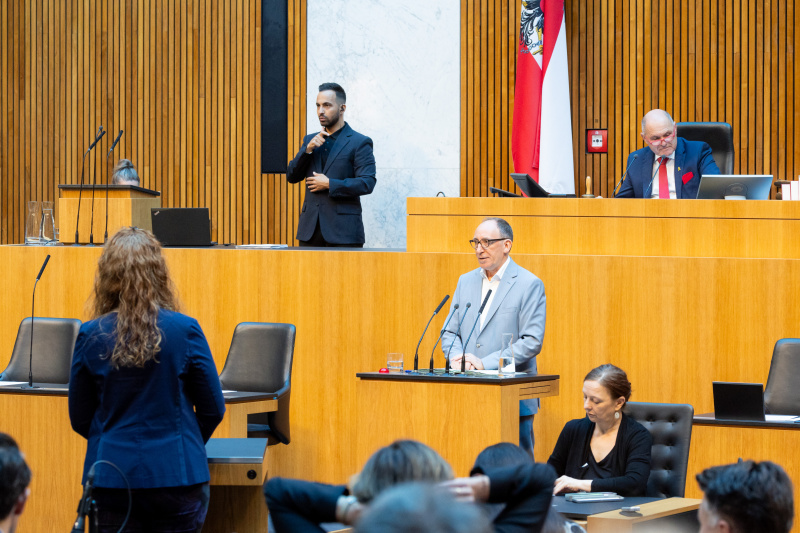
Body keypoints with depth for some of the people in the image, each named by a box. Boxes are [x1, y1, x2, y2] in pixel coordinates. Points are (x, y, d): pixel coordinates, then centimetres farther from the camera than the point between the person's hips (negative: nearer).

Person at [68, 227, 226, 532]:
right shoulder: (185, 330, -8)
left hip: (111, 477, 1)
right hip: (176, 473, -1)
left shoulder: (90, 336, -4)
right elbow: (213, 409, 1)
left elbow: (79, 418, 4)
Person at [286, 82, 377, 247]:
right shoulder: (310, 140, 17)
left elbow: (367, 183, -10)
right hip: (310, 229, 5)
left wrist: (329, 184, -13)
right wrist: (308, 150, -4)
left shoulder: (359, 143, 0)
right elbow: (291, 177, 11)